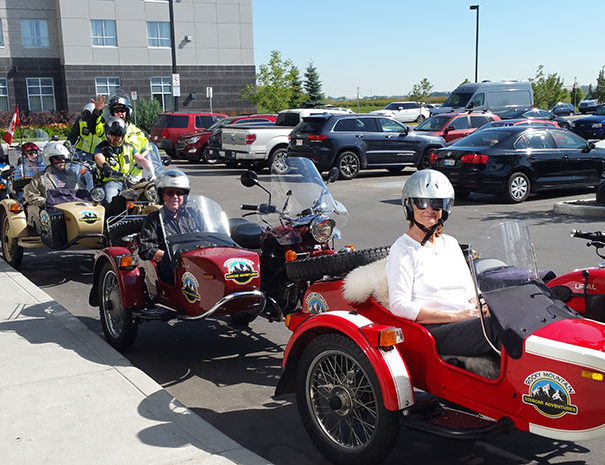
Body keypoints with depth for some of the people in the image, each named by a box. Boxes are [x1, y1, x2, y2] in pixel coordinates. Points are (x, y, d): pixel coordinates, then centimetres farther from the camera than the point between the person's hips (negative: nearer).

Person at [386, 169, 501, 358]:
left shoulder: (451, 243, 22)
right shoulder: (403, 250, 1)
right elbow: (399, 306, -9)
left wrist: (480, 307, 0)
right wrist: (456, 317, -13)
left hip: (470, 320, 6)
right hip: (435, 332, -6)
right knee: (497, 326, -32)